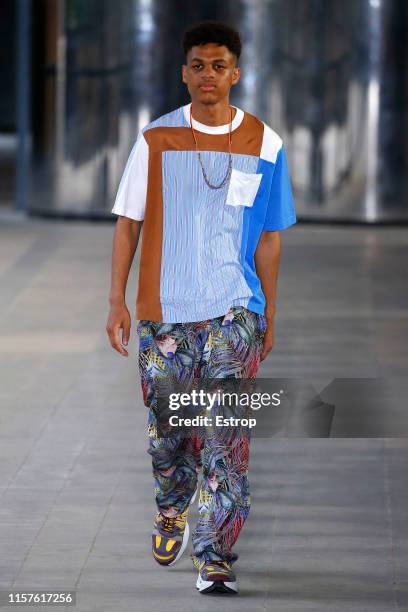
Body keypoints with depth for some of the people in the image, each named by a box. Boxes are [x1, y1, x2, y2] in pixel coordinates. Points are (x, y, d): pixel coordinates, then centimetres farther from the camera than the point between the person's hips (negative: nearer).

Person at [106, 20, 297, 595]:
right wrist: (117, 302, -1)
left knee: (226, 438, -10)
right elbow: (128, 223, 5)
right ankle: (172, 510, 39)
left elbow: (269, 237, 8)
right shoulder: (155, 140, 2)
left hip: (235, 311, -1)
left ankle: (215, 558, -9)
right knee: (166, 430, 10)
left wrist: (268, 316, 10)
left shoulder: (264, 144, 2)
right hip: (164, 310, 1)